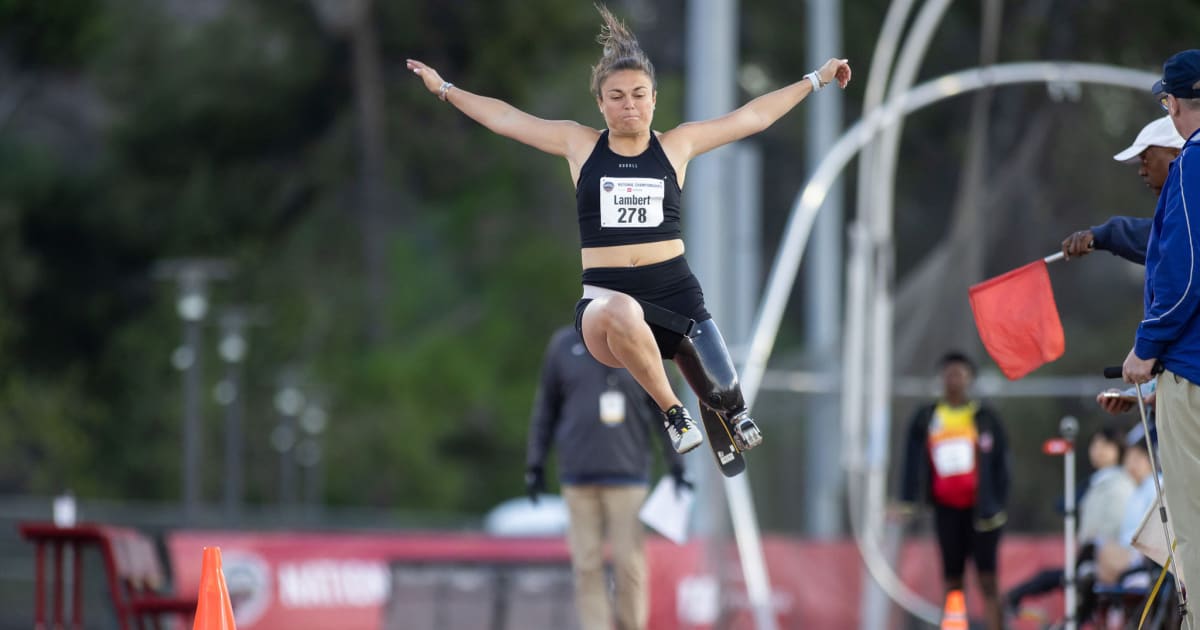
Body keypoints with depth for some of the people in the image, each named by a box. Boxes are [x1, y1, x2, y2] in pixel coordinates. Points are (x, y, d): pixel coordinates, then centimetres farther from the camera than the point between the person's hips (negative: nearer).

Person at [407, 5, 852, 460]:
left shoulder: (676, 145, 7)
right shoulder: (580, 145, 6)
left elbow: (754, 116, 13)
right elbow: (503, 117, 13)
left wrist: (816, 80, 16)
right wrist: (444, 89, 16)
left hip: (675, 291, 2)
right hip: (605, 298, -2)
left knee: (722, 394, 0)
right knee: (621, 316, -41)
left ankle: (731, 414, 45)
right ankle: (670, 410, -14)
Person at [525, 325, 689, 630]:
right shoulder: (564, 345, 5)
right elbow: (546, 407, 12)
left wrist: (676, 468, 3)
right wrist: (535, 464, 10)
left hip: (627, 471, -1)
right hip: (578, 475, 1)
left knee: (628, 562, -5)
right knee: (587, 564, -1)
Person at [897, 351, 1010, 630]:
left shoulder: (986, 418, 3)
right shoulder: (924, 419, 9)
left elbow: (1000, 463, 3)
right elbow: (914, 461, 6)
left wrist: (998, 505, -5)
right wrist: (908, 501, -5)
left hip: (980, 509, -2)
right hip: (947, 509, 2)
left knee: (988, 579, -8)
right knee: (952, 581, 4)